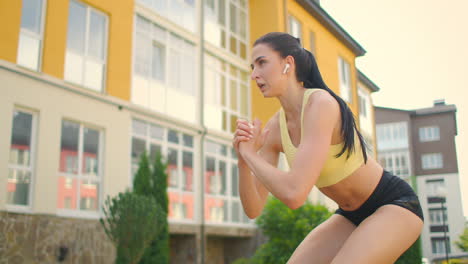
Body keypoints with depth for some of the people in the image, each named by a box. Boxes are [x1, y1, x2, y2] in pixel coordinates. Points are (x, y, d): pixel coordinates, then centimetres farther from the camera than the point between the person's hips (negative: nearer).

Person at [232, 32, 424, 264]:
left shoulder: (321, 103, -27)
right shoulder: (274, 128, -5)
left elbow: (294, 194, -38)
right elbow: (253, 209, -6)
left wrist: (250, 155, -24)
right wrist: (243, 160, -22)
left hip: (395, 204, -7)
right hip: (351, 215, 8)